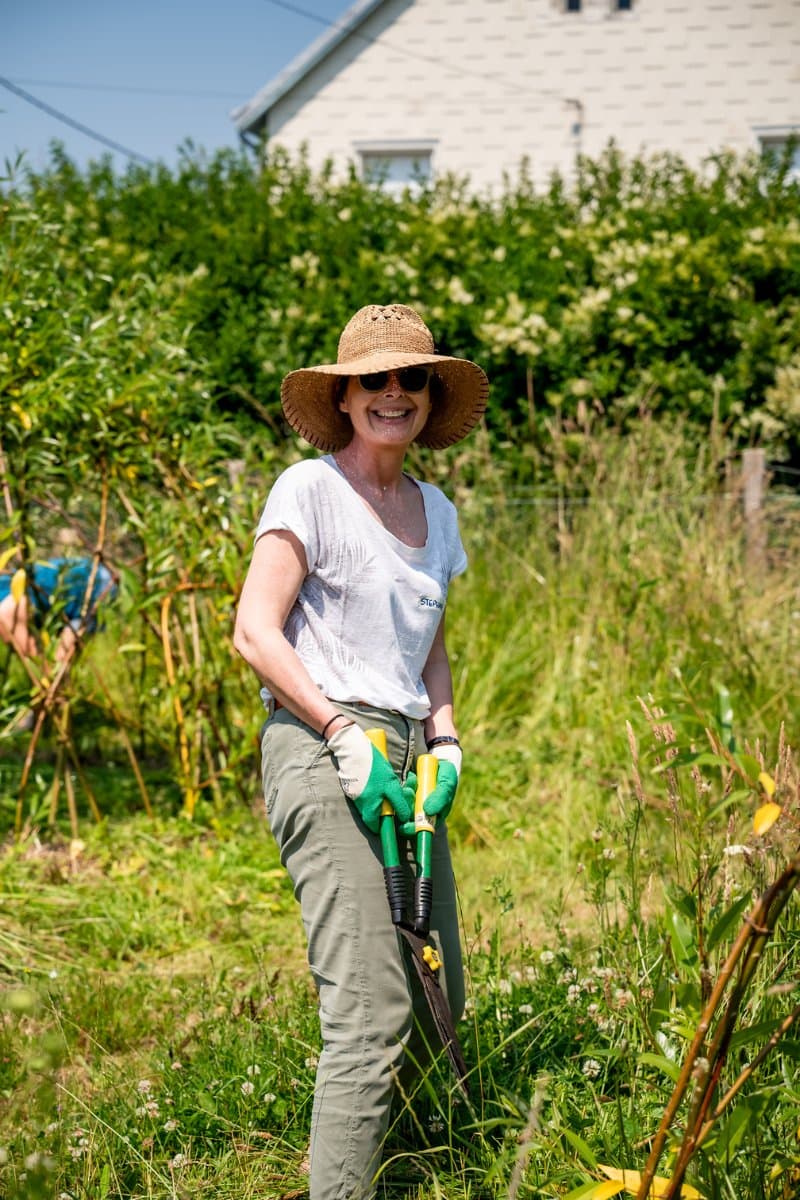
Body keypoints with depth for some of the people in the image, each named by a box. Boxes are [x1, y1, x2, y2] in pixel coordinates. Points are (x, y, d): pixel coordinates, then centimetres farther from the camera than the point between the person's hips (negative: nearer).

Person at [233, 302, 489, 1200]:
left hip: (405, 753, 7)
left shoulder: (435, 510, 17)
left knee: (437, 1008, 9)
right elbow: (255, 632, -9)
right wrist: (345, 735, -14)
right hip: (319, 751, -7)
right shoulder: (310, 489, -3)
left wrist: (444, 742, 8)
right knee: (373, 1006, -16)